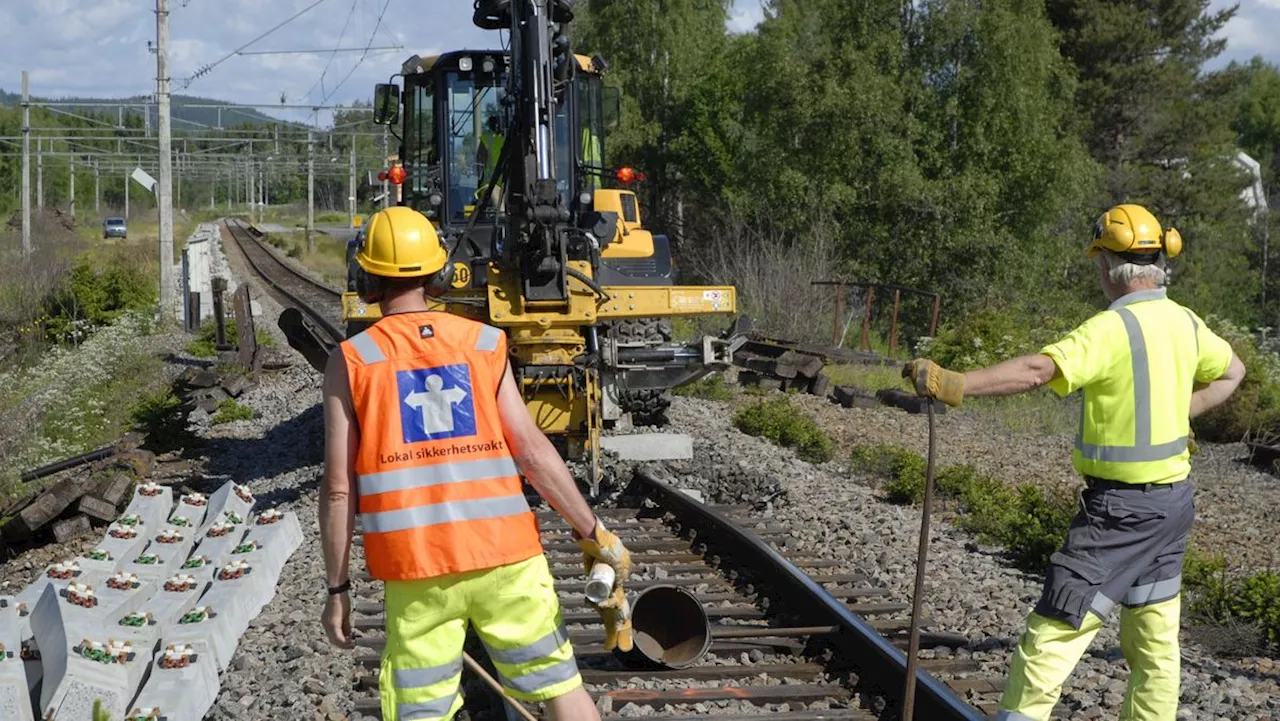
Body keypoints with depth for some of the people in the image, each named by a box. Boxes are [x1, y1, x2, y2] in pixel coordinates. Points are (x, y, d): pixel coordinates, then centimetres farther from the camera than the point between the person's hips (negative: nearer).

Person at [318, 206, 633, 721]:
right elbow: (532, 451, -2)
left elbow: (338, 489, -3)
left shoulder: (350, 361, 0)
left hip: (415, 569, -1)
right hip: (505, 555, 1)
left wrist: (337, 588, 4)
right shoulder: (484, 343, 3)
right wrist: (594, 533, 5)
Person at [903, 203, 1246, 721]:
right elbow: (1232, 372, 25)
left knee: (1054, 628, -4)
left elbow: (1037, 371, -35)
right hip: (1174, 498, 9)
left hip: (1121, 508, -8)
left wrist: (956, 384, -43)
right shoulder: (1185, 322, 6)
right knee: (1155, 636, 16)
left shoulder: (1112, 328, -21)